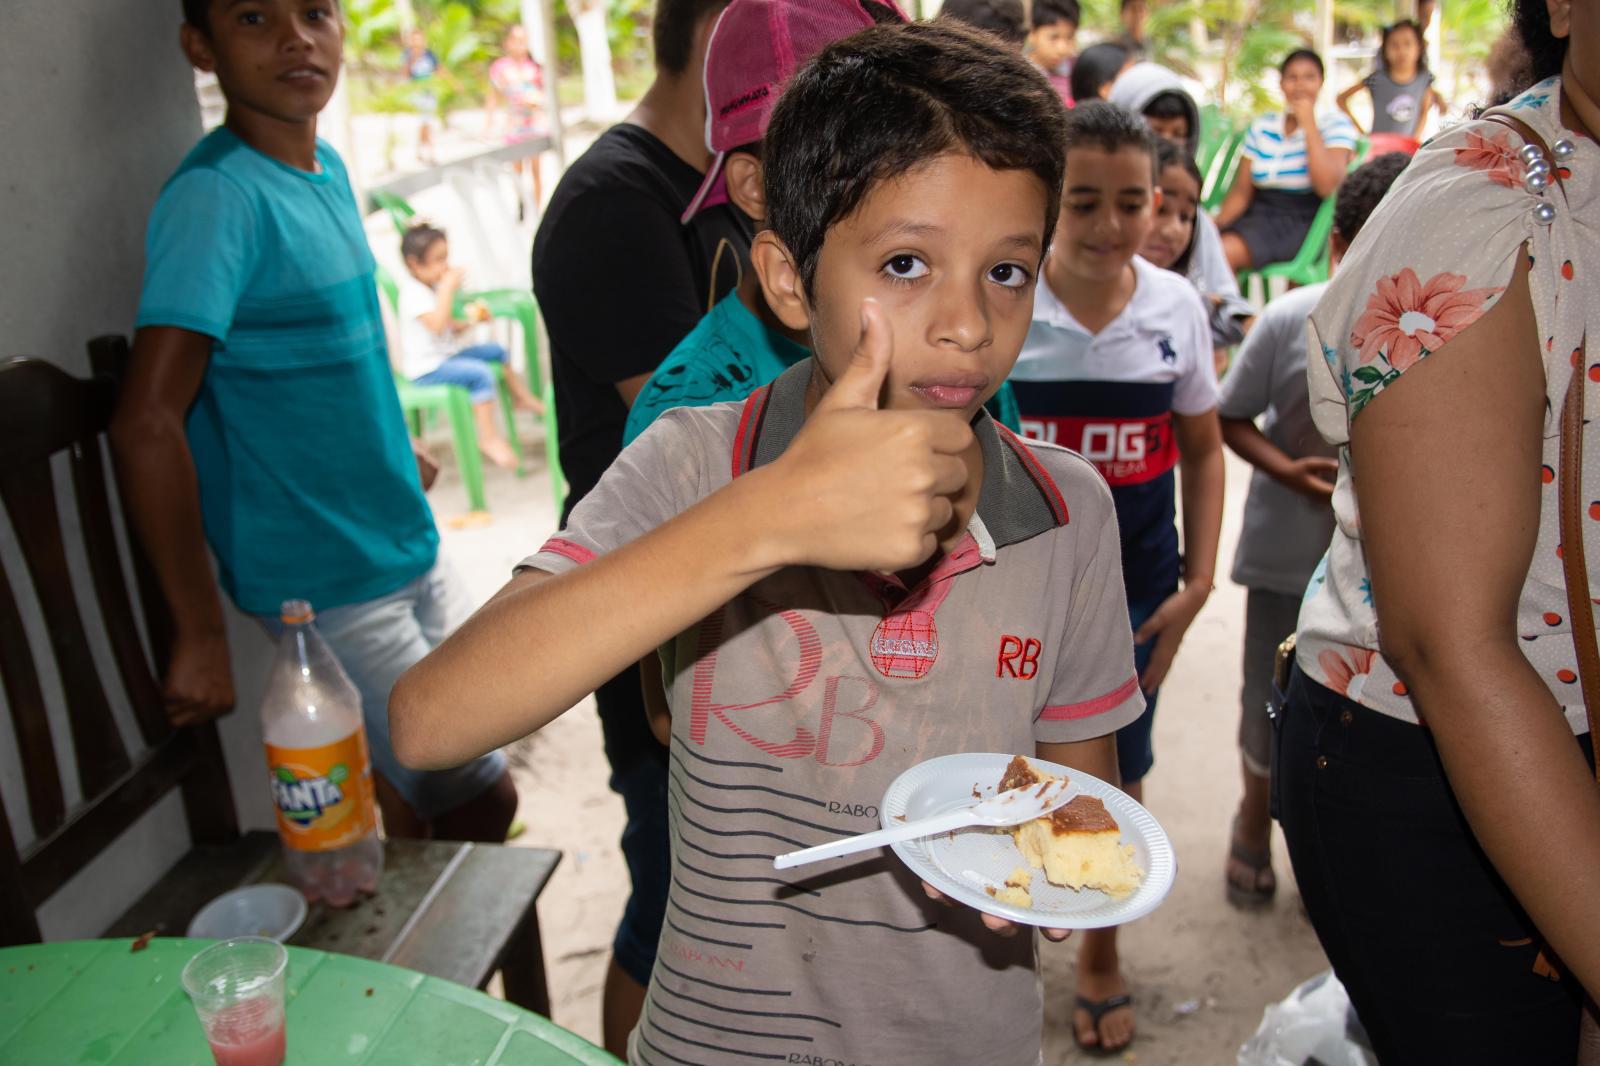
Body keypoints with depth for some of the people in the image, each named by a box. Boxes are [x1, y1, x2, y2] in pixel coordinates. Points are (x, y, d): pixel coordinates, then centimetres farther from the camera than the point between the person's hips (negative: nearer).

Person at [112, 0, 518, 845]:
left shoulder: (327, 171, 6)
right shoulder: (215, 198, -19)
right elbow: (146, 423, -26)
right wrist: (200, 633, -23)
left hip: (411, 554, 8)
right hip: (327, 584, -7)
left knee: (416, 806, 17)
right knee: (479, 807, 2)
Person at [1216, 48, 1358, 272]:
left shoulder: (1335, 125, 3)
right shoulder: (1261, 127, 15)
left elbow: (1327, 185, -15)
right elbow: (1241, 191, 12)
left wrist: (1308, 124, -9)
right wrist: (1216, 224, -9)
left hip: (1301, 223, -4)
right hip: (1257, 216, 4)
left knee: (1225, 250, -31)